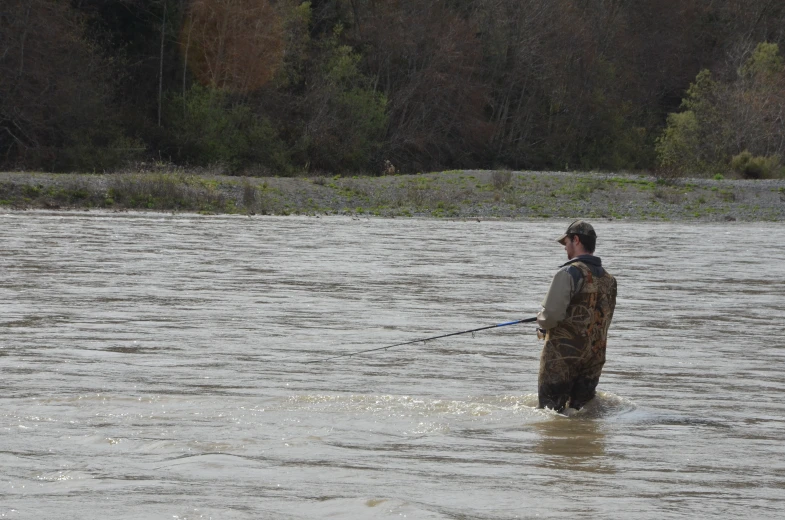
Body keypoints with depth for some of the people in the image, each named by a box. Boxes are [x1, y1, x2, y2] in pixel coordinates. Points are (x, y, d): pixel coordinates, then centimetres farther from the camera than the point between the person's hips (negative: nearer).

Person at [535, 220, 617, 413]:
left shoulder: (569, 273, -13)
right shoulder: (609, 279, 10)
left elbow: (552, 314, -21)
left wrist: (542, 324, 3)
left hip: (562, 355, -7)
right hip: (595, 356, 7)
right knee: (581, 409, 16)